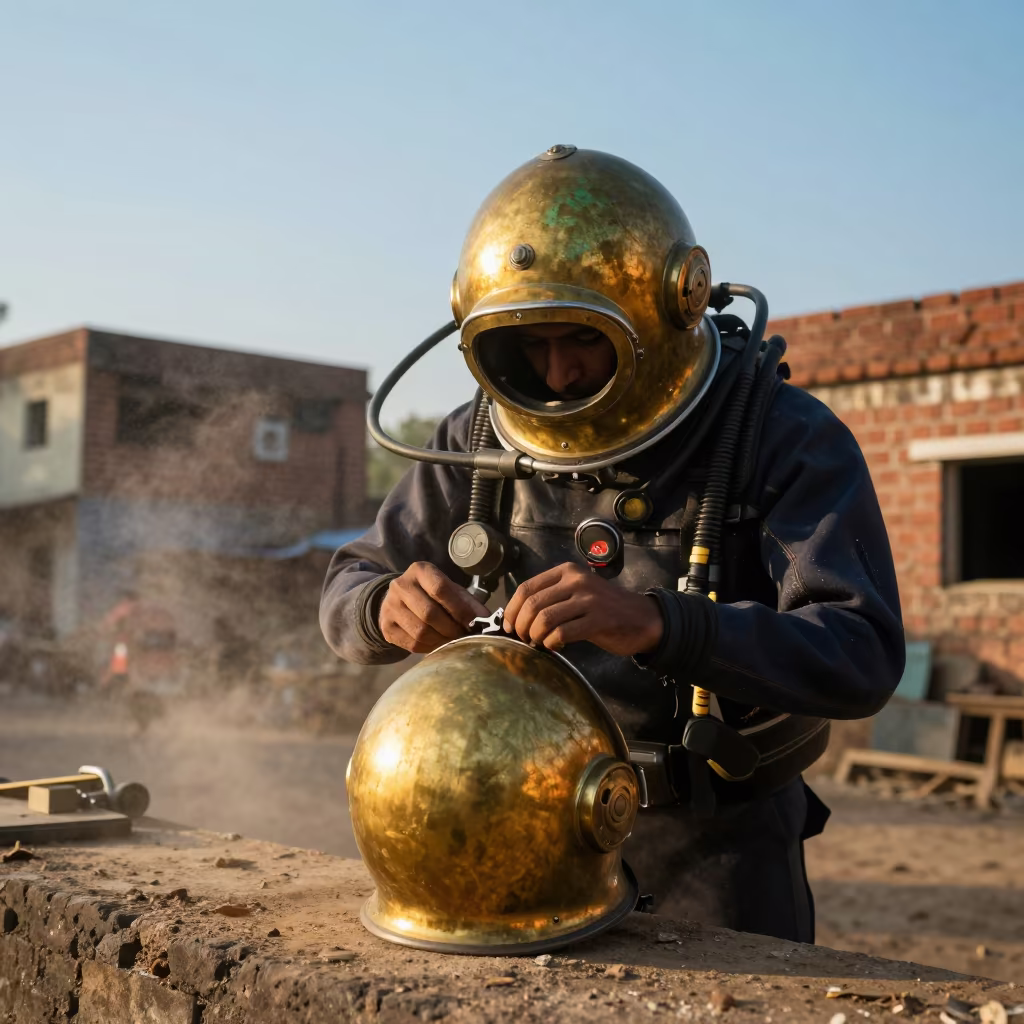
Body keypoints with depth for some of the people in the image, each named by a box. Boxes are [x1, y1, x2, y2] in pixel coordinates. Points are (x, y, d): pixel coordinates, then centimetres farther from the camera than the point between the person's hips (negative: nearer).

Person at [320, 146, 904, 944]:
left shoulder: (786, 440, -15)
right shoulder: (481, 443, -3)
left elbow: (861, 655, -27)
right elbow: (347, 593, 4)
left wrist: (655, 624, -42)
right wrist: (388, 607, -22)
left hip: (713, 847, -3)